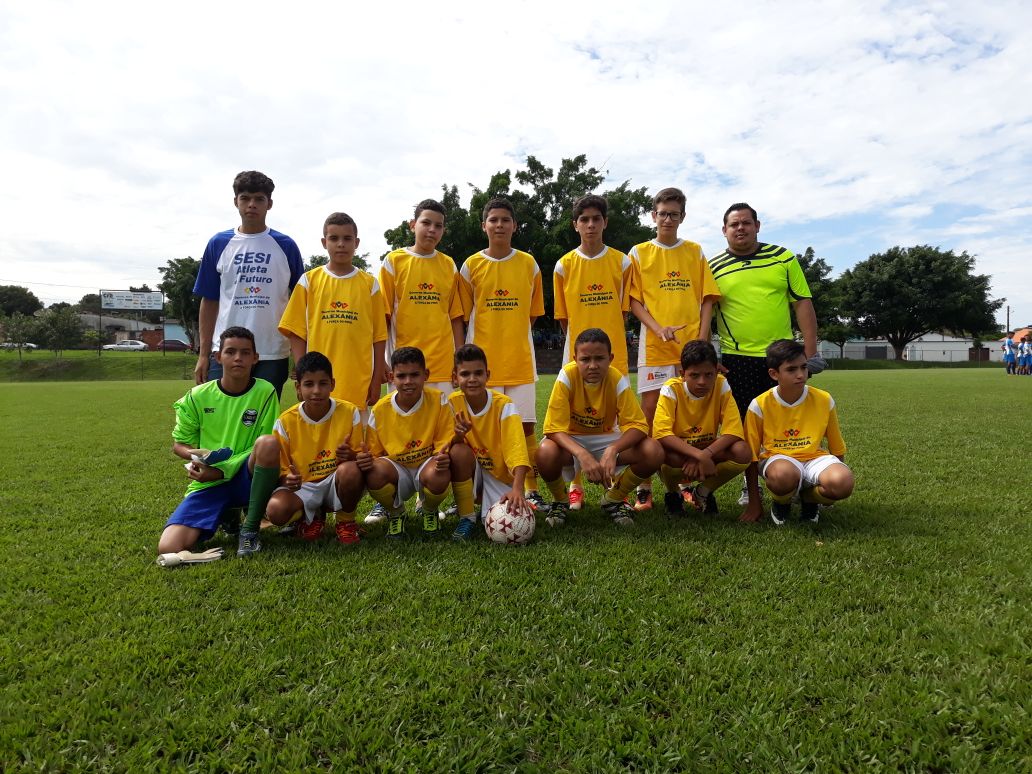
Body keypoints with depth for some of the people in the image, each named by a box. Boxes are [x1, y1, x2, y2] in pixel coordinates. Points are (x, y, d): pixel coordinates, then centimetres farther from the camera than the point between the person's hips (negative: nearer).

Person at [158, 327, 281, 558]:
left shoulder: (265, 392, -5)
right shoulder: (197, 396, 1)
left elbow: (266, 449, -5)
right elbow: (178, 445, 12)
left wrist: (222, 470, -16)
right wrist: (196, 455, -12)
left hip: (246, 478, -1)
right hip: (208, 483, 1)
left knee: (269, 443, -34)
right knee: (168, 548, -21)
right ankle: (228, 516, 10)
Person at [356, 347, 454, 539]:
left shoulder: (438, 400, -12)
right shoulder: (380, 409, -8)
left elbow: (445, 444, -8)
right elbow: (375, 453, 0)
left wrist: (443, 457, -32)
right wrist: (366, 458, -24)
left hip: (427, 465, -1)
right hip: (396, 471, 1)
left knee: (439, 476, -37)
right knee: (373, 472, -32)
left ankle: (429, 512, 4)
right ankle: (395, 513, 4)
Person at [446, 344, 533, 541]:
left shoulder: (504, 405, -20)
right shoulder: (453, 402, -10)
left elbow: (516, 450, -30)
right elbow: (451, 445, -12)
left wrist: (517, 489, -44)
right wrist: (458, 435, -36)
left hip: (500, 473, -2)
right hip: (471, 468, 2)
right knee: (459, 451, -32)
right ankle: (467, 518, -13)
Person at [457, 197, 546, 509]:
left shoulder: (529, 264, 6)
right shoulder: (471, 266, 3)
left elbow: (533, 313, 14)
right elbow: (464, 315, 6)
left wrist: (512, 337, 4)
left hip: (521, 360, 1)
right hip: (483, 360, -1)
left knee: (525, 425, 3)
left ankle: (531, 489, 15)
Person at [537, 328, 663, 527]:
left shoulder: (618, 380, -20)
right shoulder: (567, 376, -24)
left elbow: (637, 425, -22)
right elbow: (554, 428, -26)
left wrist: (613, 450, -41)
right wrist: (582, 454, -43)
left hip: (605, 439, 2)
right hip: (570, 441, -2)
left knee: (654, 452, -23)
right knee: (546, 453, -37)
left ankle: (613, 499, 5)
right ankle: (560, 501, -1)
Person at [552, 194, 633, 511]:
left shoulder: (621, 262, 3)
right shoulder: (564, 265, 3)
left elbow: (623, 309, 7)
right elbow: (563, 316, 8)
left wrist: (608, 341, 0)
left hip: (614, 353, 0)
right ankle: (575, 487, 14)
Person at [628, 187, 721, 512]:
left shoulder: (695, 252, 11)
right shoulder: (639, 253, 7)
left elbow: (706, 299, 8)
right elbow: (633, 301, 3)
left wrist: (702, 340, -5)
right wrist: (658, 328, -13)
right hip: (654, 346, -1)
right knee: (650, 415, -2)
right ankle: (644, 487, 5)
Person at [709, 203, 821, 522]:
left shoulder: (783, 258, 7)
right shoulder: (713, 267, 4)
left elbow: (802, 303, 6)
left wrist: (810, 350, 0)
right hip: (737, 359, 0)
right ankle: (753, 496, 15)